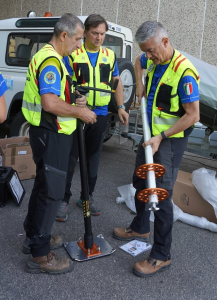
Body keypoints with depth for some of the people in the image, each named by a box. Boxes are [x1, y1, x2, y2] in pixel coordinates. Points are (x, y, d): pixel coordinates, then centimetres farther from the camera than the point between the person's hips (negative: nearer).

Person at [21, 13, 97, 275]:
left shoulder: (50, 57, 16)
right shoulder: (51, 61, -19)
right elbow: (50, 103, -29)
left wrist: (74, 101, 8)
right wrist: (80, 112, -17)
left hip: (49, 133, 11)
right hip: (50, 135, -11)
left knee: (43, 186, 19)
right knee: (51, 192, -5)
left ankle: (34, 235, 35)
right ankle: (39, 255, 5)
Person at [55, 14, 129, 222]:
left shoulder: (109, 55, 8)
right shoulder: (73, 54, -4)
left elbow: (117, 82, 15)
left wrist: (121, 107, 6)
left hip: (100, 114, 4)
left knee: (93, 156, 12)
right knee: (70, 156, 0)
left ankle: (87, 196, 26)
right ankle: (64, 199, 12)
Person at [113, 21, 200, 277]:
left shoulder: (183, 72, -24)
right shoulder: (153, 60, 1)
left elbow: (193, 115, -22)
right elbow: (138, 62, 27)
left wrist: (161, 137, -26)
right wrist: (140, 84, 11)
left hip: (171, 140, -9)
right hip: (152, 134, 9)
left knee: (160, 194, -7)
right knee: (140, 183, 20)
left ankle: (161, 255, 7)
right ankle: (140, 228, 41)